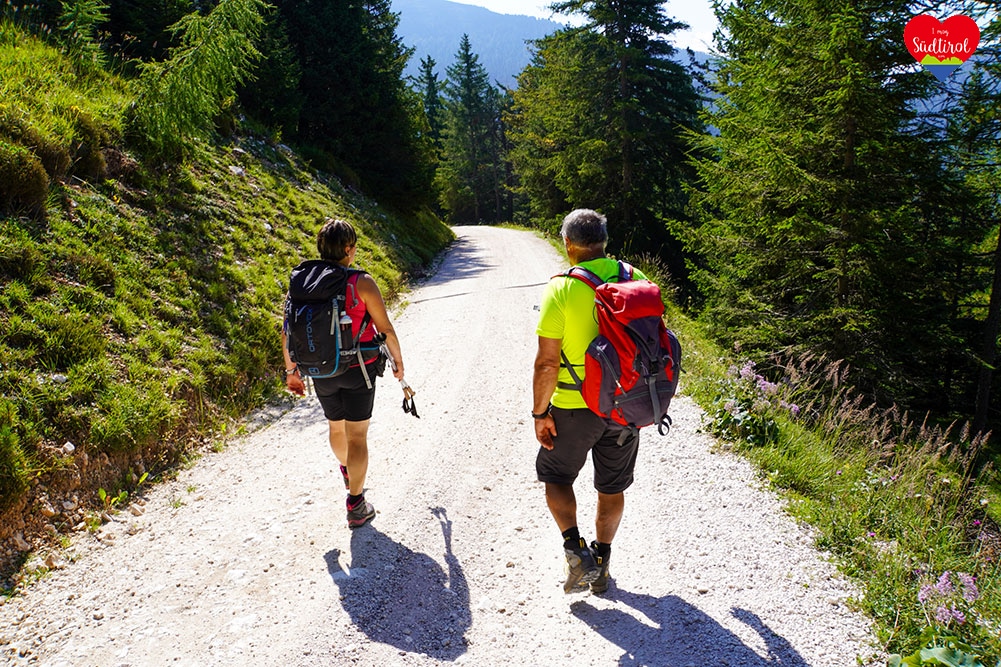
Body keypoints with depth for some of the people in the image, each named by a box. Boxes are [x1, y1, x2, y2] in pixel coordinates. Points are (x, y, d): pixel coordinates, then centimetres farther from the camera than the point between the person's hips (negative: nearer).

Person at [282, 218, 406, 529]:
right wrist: (398, 361, 4)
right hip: (358, 371, -4)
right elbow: (385, 328, -11)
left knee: (336, 427, 25)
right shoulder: (361, 283, -16)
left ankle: (349, 474, 51)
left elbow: (287, 332, 0)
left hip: (321, 372, 5)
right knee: (357, 436, 5)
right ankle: (356, 505, 8)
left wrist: (291, 370, 12)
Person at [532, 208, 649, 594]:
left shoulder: (561, 288, -16)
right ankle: (601, 562, 31)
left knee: (557, 477, 19)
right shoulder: (637, 280, -2)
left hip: (574, 407, -4)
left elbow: (547, 362, -17)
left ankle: (575, 550, 4)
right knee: (612, 487, 19)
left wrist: (540, 413, -6)